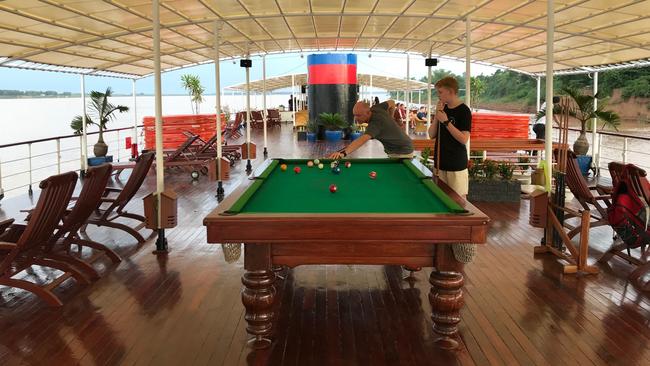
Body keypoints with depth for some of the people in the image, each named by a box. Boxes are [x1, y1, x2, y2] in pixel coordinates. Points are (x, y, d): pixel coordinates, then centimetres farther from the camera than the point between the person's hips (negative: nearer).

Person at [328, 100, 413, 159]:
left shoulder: (375, 124, -34)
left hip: (402, 154, -10)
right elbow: (392, 102, 12)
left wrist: (344, 152, -67)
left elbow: (362, 140, -53)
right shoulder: (376, 108, -8)